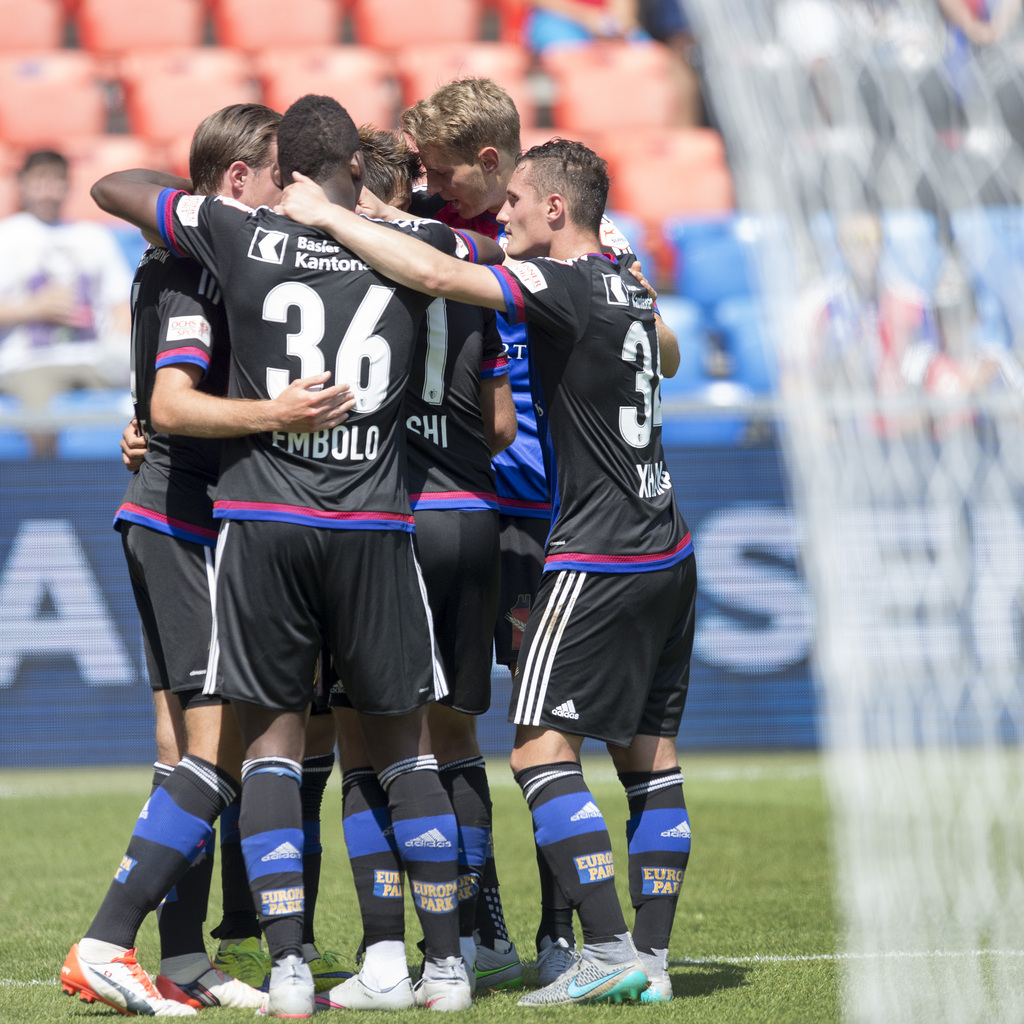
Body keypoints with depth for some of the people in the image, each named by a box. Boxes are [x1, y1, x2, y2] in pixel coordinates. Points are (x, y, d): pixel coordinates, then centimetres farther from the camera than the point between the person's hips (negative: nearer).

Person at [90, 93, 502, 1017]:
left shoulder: (241, 234, 0)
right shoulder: (410, 247, 4)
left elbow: (112, 187, 15)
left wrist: (215, 194, 30)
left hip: (262, 522, -1)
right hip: (376, 526, 1)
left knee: (272, 738, 6)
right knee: (402, 744, 12)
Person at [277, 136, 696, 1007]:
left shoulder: (565, 285, -14)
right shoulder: (629, 285, 11)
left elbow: (435, 276, -25)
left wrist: (327, 215, -13)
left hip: (599, 559, -9)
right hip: (667, 551, 9)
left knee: (542, 747, -7)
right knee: (647, 755, 9)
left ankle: (610, 951, -14)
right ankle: (651, 957, 9)